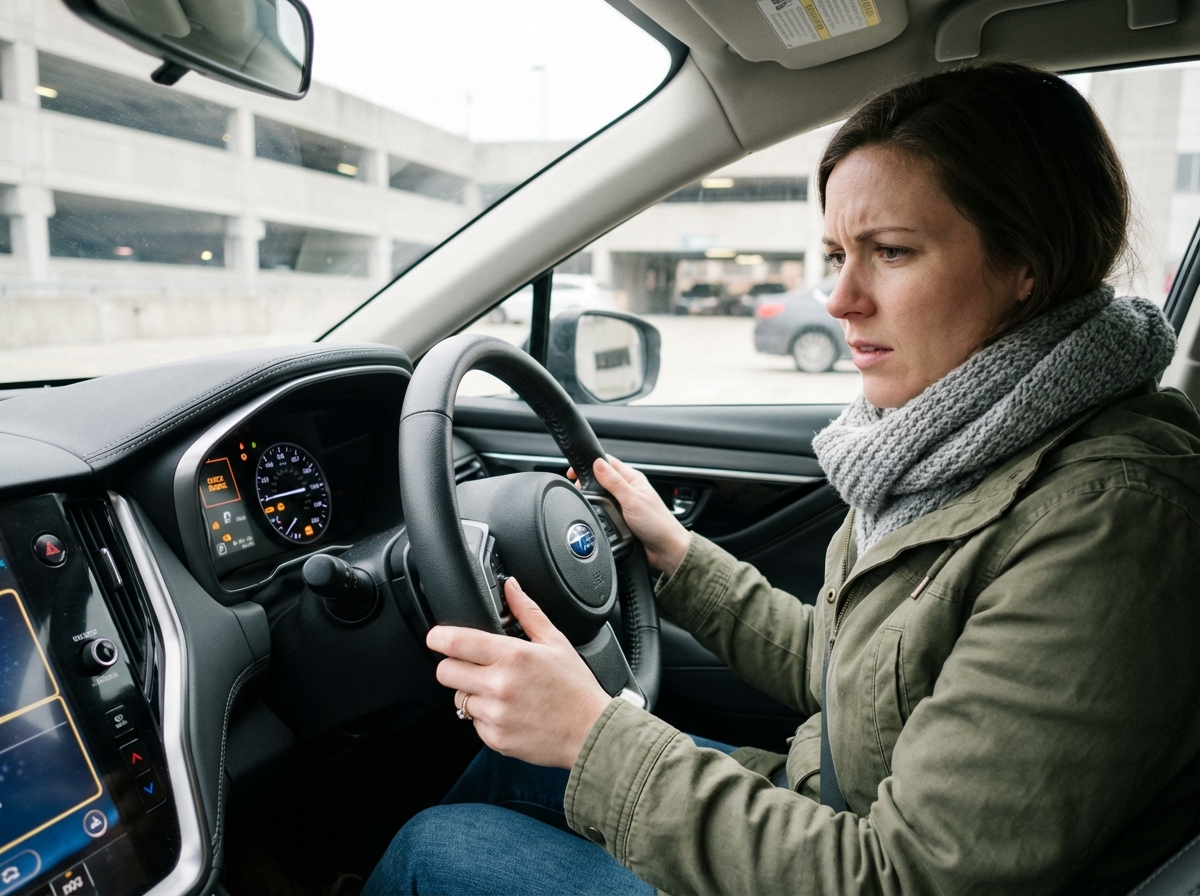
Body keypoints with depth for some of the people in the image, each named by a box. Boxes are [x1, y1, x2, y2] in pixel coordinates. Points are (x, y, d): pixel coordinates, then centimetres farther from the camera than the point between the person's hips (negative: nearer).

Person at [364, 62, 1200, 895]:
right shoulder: (974, 448, -2)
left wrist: (596, 735, -28)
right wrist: (680, 558, 9)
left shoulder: (1107, 515, -29)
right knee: (507, 757, 13)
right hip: (827, 812, 7)